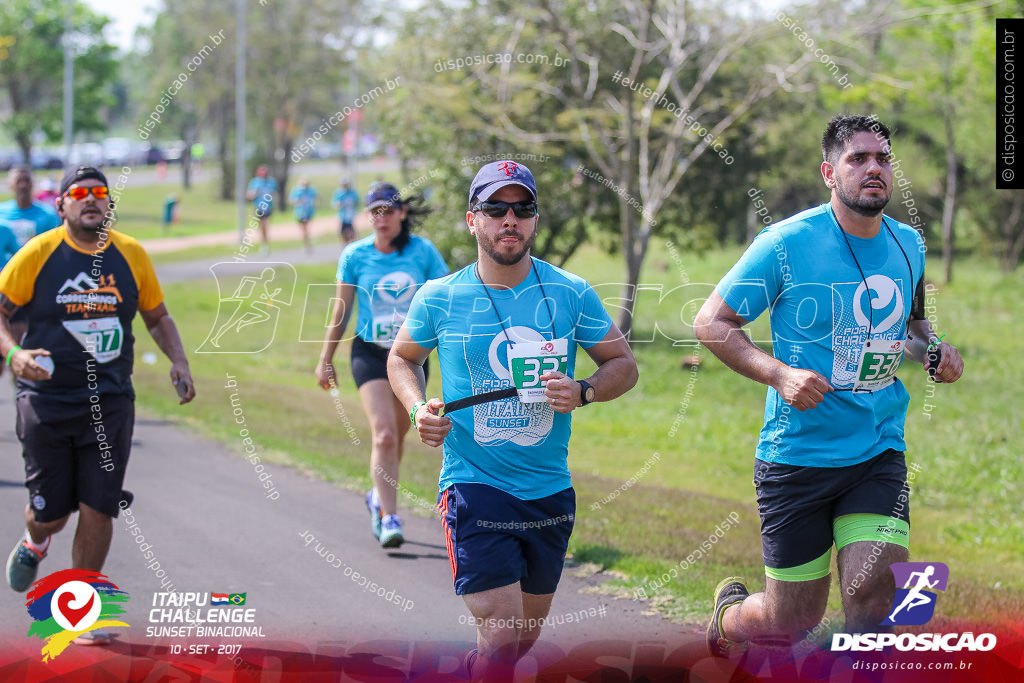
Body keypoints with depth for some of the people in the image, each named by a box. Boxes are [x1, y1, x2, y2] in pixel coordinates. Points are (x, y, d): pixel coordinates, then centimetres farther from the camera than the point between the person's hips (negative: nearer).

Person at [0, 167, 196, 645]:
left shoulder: (131, 255, 4)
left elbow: (157, 317, 17)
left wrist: (178, 360, 0)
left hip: (110, 402, 2)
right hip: (46, 400, -2)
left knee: (98, 510, -5)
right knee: (50, 511, 5)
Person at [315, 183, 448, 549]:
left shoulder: (423, 251, -5)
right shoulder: (355, 255, -5)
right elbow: (341, 310, 4)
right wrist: (326, 360, 8)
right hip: (370, 353, -2)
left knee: (397, 437, 13)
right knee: (384, 435, -17)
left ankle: (379, 497, 39)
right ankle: (389, 518, -15)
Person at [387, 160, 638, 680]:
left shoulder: (570, 294, -1)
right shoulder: (438, 298, -3)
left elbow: (623, 364, 8)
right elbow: (402, 358, 15)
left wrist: (582, 393, -13)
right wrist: (417, 410, -5)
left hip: (550, 491, 3)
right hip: (474, 486, -3)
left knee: (528, 633, 16)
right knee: (501, 637, -17)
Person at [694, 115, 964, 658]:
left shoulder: (909, 245, 6)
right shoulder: (786, 243, -10)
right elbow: (710, 322, -7)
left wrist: (934, 351, 2)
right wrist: (778, 373, -21)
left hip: (879, 455, 3)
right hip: (796, 457, -3)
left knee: (876, 599, -15)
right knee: (793, 622, 5)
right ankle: (730, 607, 39)